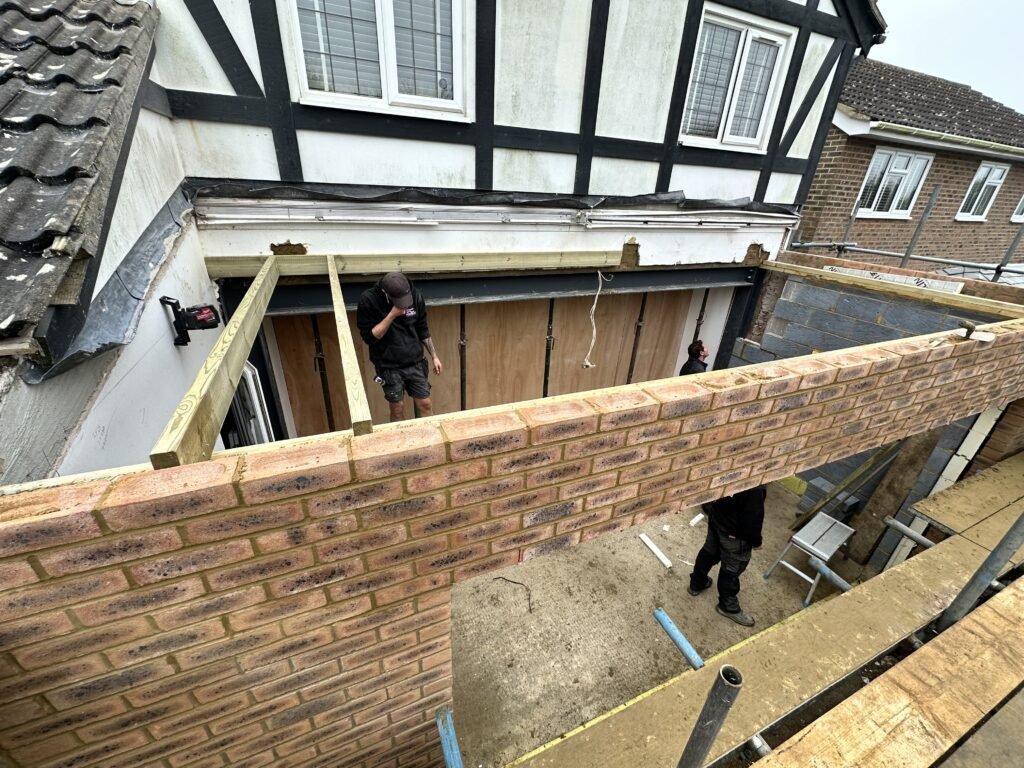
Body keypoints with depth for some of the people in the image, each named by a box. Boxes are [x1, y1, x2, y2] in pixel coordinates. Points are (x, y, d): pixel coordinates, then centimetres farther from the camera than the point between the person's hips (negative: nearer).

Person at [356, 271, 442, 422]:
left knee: (425, 404, 8)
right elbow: (369, 337, -17)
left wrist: (434, 356, 9)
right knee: (397, 408, 8)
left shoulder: (415, 295, -7)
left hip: (415, 362, 3)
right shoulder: (368, 300, -16)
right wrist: (392, 315, -25)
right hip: (389, 366, -2)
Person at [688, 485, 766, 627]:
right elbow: (753, 512, -24)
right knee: (733, 566, 15)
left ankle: (696, 584, 48)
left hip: (716, 511, 7)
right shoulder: (755, 487, -35)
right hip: (734, 528, -7)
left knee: (710, 549, 27)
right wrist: (755, 540, -6)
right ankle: (728, 606, 38)